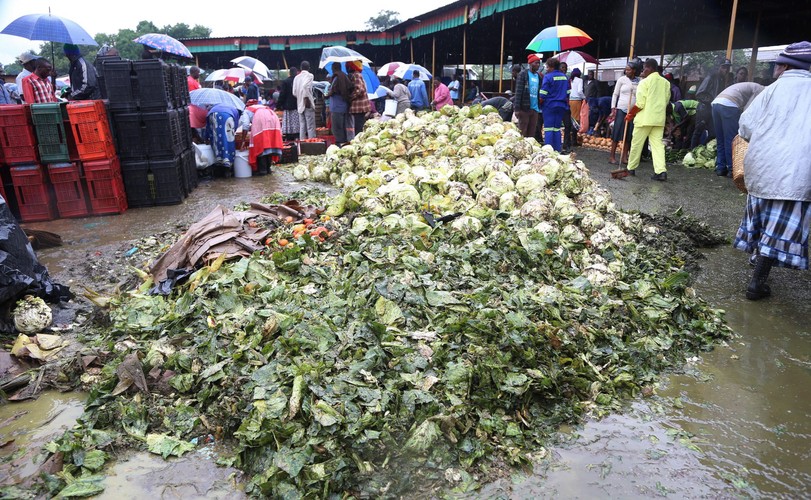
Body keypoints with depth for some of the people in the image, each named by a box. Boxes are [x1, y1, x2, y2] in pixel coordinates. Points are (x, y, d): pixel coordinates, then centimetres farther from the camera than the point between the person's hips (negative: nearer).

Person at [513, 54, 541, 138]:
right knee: (522, 133, -4)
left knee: (532, 134, 6)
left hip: (535, 108, 6)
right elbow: (518, 92, -8)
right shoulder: (523, 74, -2)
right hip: (524, 108, -6)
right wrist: (517, 108, -15)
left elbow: (539, 92, 19)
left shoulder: (538, 76, 16)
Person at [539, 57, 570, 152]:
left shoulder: (548, 77, -8)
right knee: (557, 128, 10)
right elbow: (568, 93, 14)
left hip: (549, 105, -6)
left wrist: (540, 103, 2)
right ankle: (557, 150, 10)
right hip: (561, 106, 6)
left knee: (548, 128, -3)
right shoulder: (564, 77, 11)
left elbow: (543, 95, -11)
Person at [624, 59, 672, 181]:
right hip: (659, 118, 6)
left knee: (637, 143, 7)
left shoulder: (645, 82, -9)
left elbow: (640, 104, -13)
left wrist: (630, 114, 0)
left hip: (645, 118, -5)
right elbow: (666, 101, 17)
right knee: (657, 143, 3)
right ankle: (661, 170, -10)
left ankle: (631, 168, 17)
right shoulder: (666, 82, 11)